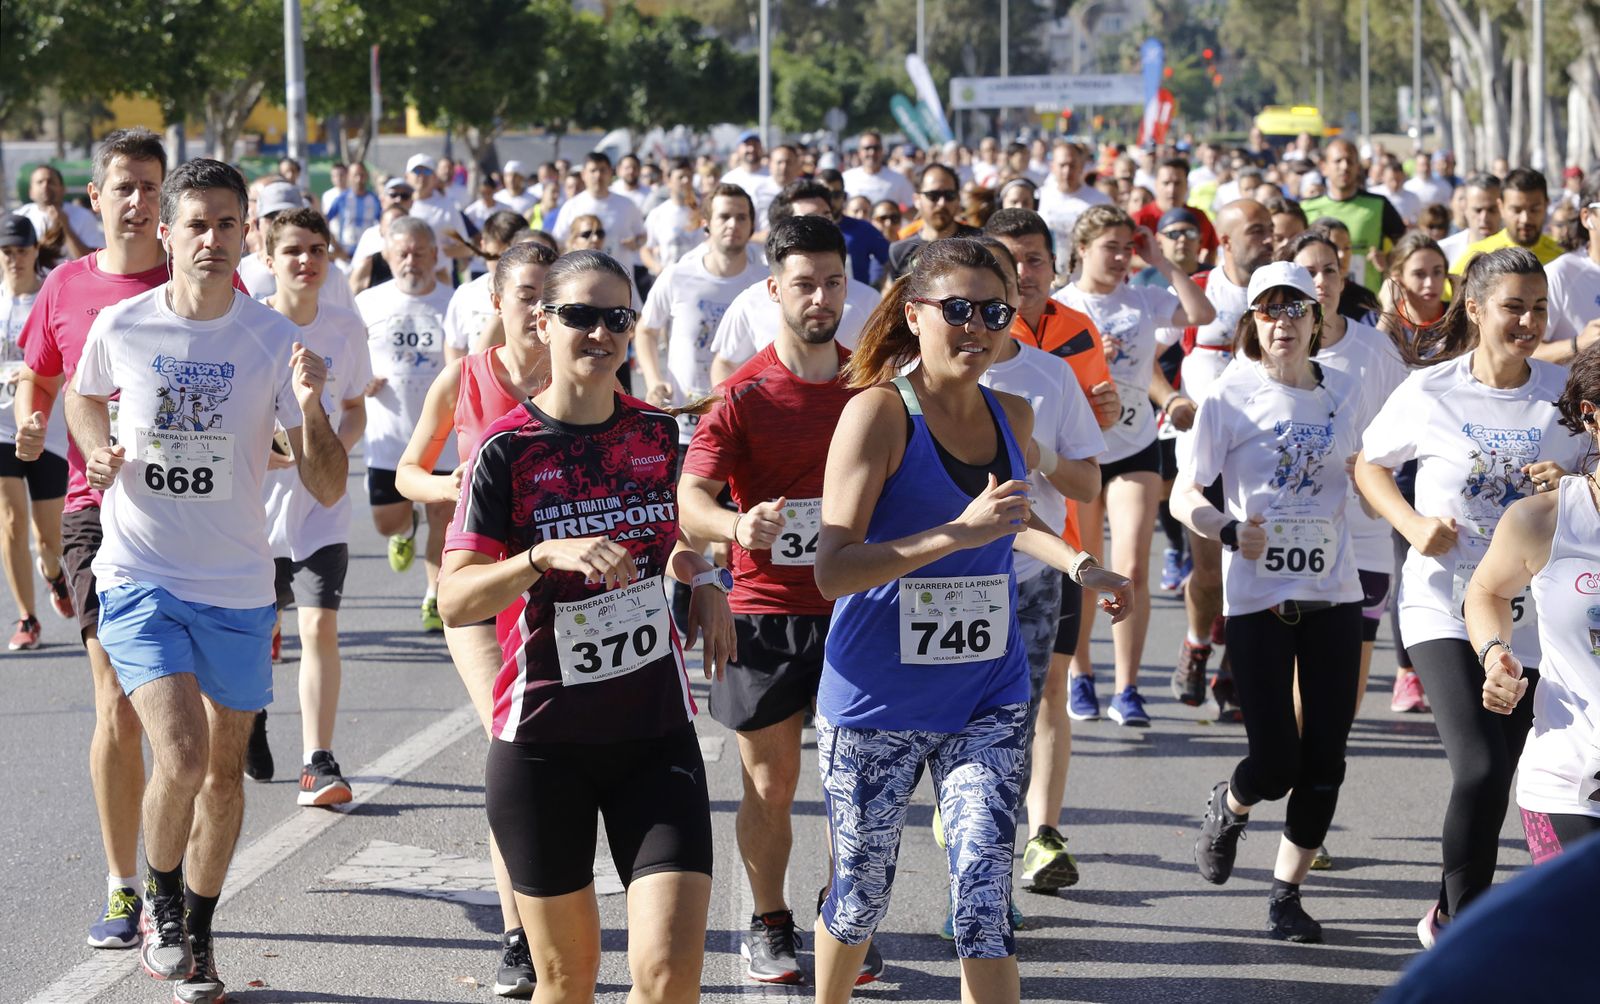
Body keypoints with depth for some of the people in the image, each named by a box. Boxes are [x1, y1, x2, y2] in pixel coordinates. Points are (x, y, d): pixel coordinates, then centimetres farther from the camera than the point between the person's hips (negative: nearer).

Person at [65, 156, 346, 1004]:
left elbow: (327, 490, -8)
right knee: (181, 758, -17)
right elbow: (84, 397, 19)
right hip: (139, 578, -2)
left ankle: (196, 933, 32)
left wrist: (310, 409, -26)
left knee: (224, 768, 12)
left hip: (237, 586, 2)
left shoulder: (274, 341, -7)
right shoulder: (120, 327, -6)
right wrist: (98, 450, -1)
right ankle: (160, 903, 10)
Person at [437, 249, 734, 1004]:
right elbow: (456, 600, -16)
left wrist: (702, 576, 7)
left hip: (658, 732, 3)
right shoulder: (507, 448, -8)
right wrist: (545, 555, -30)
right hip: (543, 743, -3)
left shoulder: (657, 433, 5)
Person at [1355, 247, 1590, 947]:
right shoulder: (1430, 391, -6)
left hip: (1528, 614, 3)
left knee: (1492, 782, 10)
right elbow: (1369, 465, 9)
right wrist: (1413, 525, -8)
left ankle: (1452, 919, 33)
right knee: (1478, 770, -18)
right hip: (1444, 603, -3)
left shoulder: (1566, 395, -1)